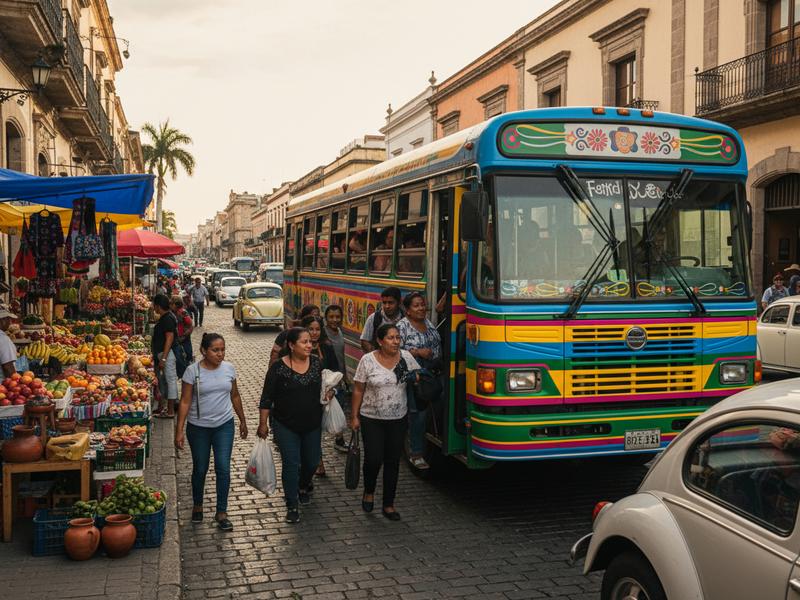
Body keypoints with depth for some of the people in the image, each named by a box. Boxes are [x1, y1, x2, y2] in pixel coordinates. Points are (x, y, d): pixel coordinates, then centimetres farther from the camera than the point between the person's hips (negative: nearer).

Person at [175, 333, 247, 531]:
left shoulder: (229, 368, -2)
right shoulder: (193, 371, -12)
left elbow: (235, 396, 10)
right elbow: (185, 402, -11)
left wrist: (242, 421, 14)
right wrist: (179, 430, -14)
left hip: (224, 425, 2)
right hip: (198, 427, -2)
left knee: (223, 468, -4)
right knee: (200, 469, 12)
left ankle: (221, 512, 9)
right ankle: (197, 505, 36)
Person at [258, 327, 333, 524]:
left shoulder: (317, 363, -2)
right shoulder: (278, 368, -13)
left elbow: (325, 384, 16)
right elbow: (266, 399, -8)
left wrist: (329, 392, -5)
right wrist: (263, 423, -8)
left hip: (312, 424, 4)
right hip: (286, 426, -4)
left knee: (312, 462, 14)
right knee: (291, 464, -3)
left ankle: (304, 486, 46)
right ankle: (292, 506, 12)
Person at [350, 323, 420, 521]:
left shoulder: (406, 357, -1)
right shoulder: (368, 360, -8)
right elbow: (358, 390, -2)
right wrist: (354, 416, -3)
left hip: (398, 420, 2)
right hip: (372, 420, -2)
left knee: (393, 462, 7)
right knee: (373, 459, -6)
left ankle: (388, 505, 20)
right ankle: (369, 492, 25)